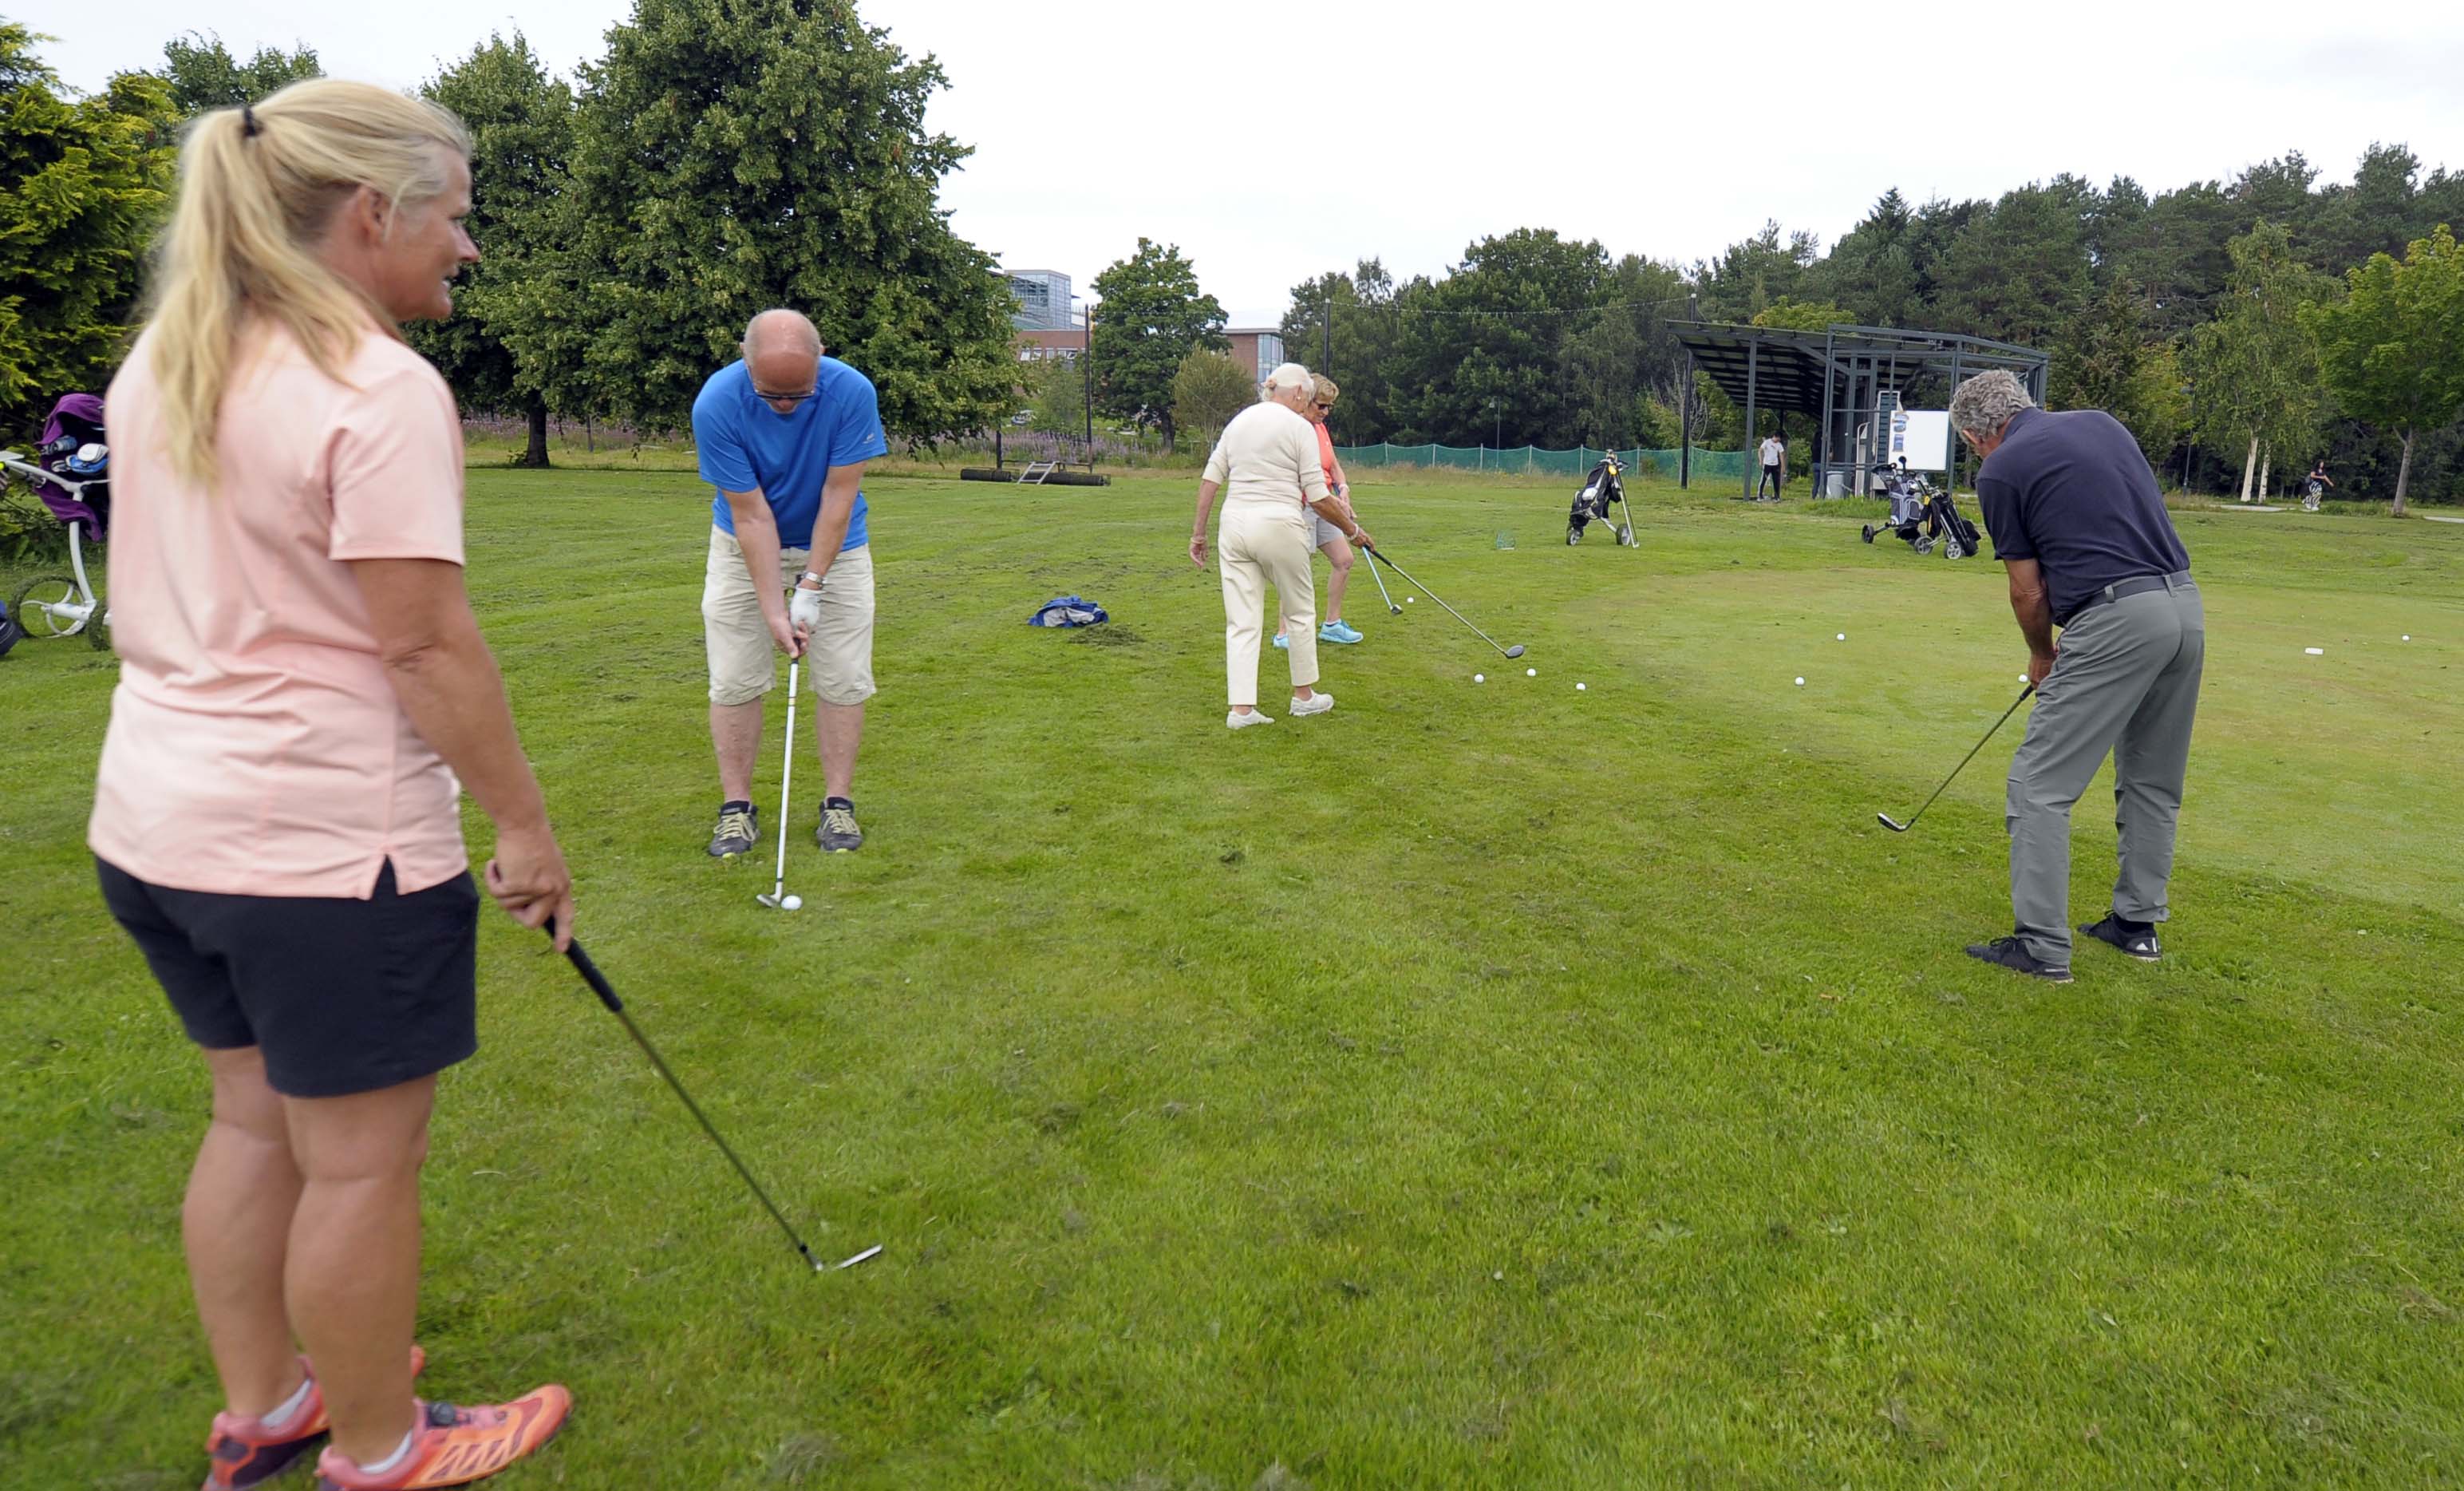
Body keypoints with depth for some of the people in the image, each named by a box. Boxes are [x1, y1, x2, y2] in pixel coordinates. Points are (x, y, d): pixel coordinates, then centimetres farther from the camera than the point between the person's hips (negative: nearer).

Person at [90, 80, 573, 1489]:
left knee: (259, 1118, 21)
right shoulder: (381, 389, -18)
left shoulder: (159, 363, 10)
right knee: (363, 1159, 7)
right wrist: (523, 820, -14)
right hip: (328, 841, -9)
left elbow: (173, 597, 17)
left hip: (156, 818, 9)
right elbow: (428, 645, -21)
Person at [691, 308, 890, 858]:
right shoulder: (716, 404, -27)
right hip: (746, 545, 0)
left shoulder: (852, 392, -27)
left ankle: (838, 804, 6)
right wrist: (773, 608, -25)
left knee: (842, 679, -3)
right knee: (734, 680, -3)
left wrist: (810, 588, -21)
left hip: (834, 543, 0)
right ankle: (736, 809, 6)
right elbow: (751, 514, -23)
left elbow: (838, 496, -20)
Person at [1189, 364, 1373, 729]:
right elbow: (1318, 498, -6)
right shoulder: (1300, 427, -4)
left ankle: (1241, 708, 1)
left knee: (1242, 620, 6)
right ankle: (1304, 696, 26)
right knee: (1300, 612, 15)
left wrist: (1198, 531, 12)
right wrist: (1352, 530, 7)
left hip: (1235, 522, 5)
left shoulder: (1239, 420, 13)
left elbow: (1210, 478, 9)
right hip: (1279, 525, -5)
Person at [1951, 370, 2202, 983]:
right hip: (2185, 606, 8)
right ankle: (2138, 923, 29)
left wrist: (2043, 657, 22)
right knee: (2154, 782, 19)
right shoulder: (2101, 422, 18)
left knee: (2041, 785, -1)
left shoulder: (2000, 471, -2)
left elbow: (2029, 592, 3)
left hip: (2118, 621, -8)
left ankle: (2042, 945, -1)